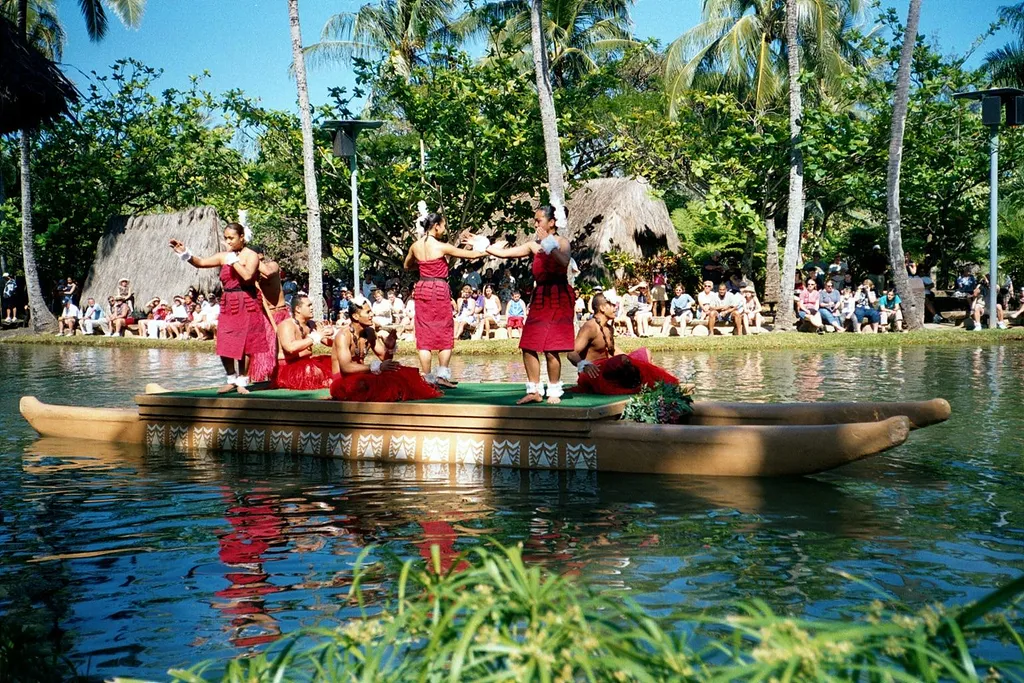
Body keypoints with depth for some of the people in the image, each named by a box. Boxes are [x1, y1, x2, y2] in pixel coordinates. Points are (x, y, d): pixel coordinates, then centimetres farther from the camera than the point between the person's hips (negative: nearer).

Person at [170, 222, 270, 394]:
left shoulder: (251, 255, -5)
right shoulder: (223, 256, 11)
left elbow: (247, 276, -21)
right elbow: (201, 262, 4)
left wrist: (233, 259, -15)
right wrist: (185, 253, -9)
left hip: (247, 305, -5)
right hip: (228, 305, 5)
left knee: (244, 345, -1)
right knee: (224, 346, 1)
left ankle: (241, 382, 11)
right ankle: (231, 380, 18)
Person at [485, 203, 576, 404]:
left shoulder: (562, 243, -4)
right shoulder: (534, 246, 10)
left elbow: (564, 262, -26)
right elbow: (504, 253, 12)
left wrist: (550, 245, -34)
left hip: (558, 299, -6)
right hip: (539, 299, 6)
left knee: (550, 348, -8)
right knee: (528, 346, 2)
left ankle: (554, 392, 4)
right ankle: (535, 391, 11)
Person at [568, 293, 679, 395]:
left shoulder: (609, 328, 14)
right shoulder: (590, 327, -16)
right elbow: (572, 354, -26)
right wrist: (584, 365, -45)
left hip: (608, 368, 10)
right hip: (595, 372, -10)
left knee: (644, 353, 8)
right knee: (622, 360, -34)